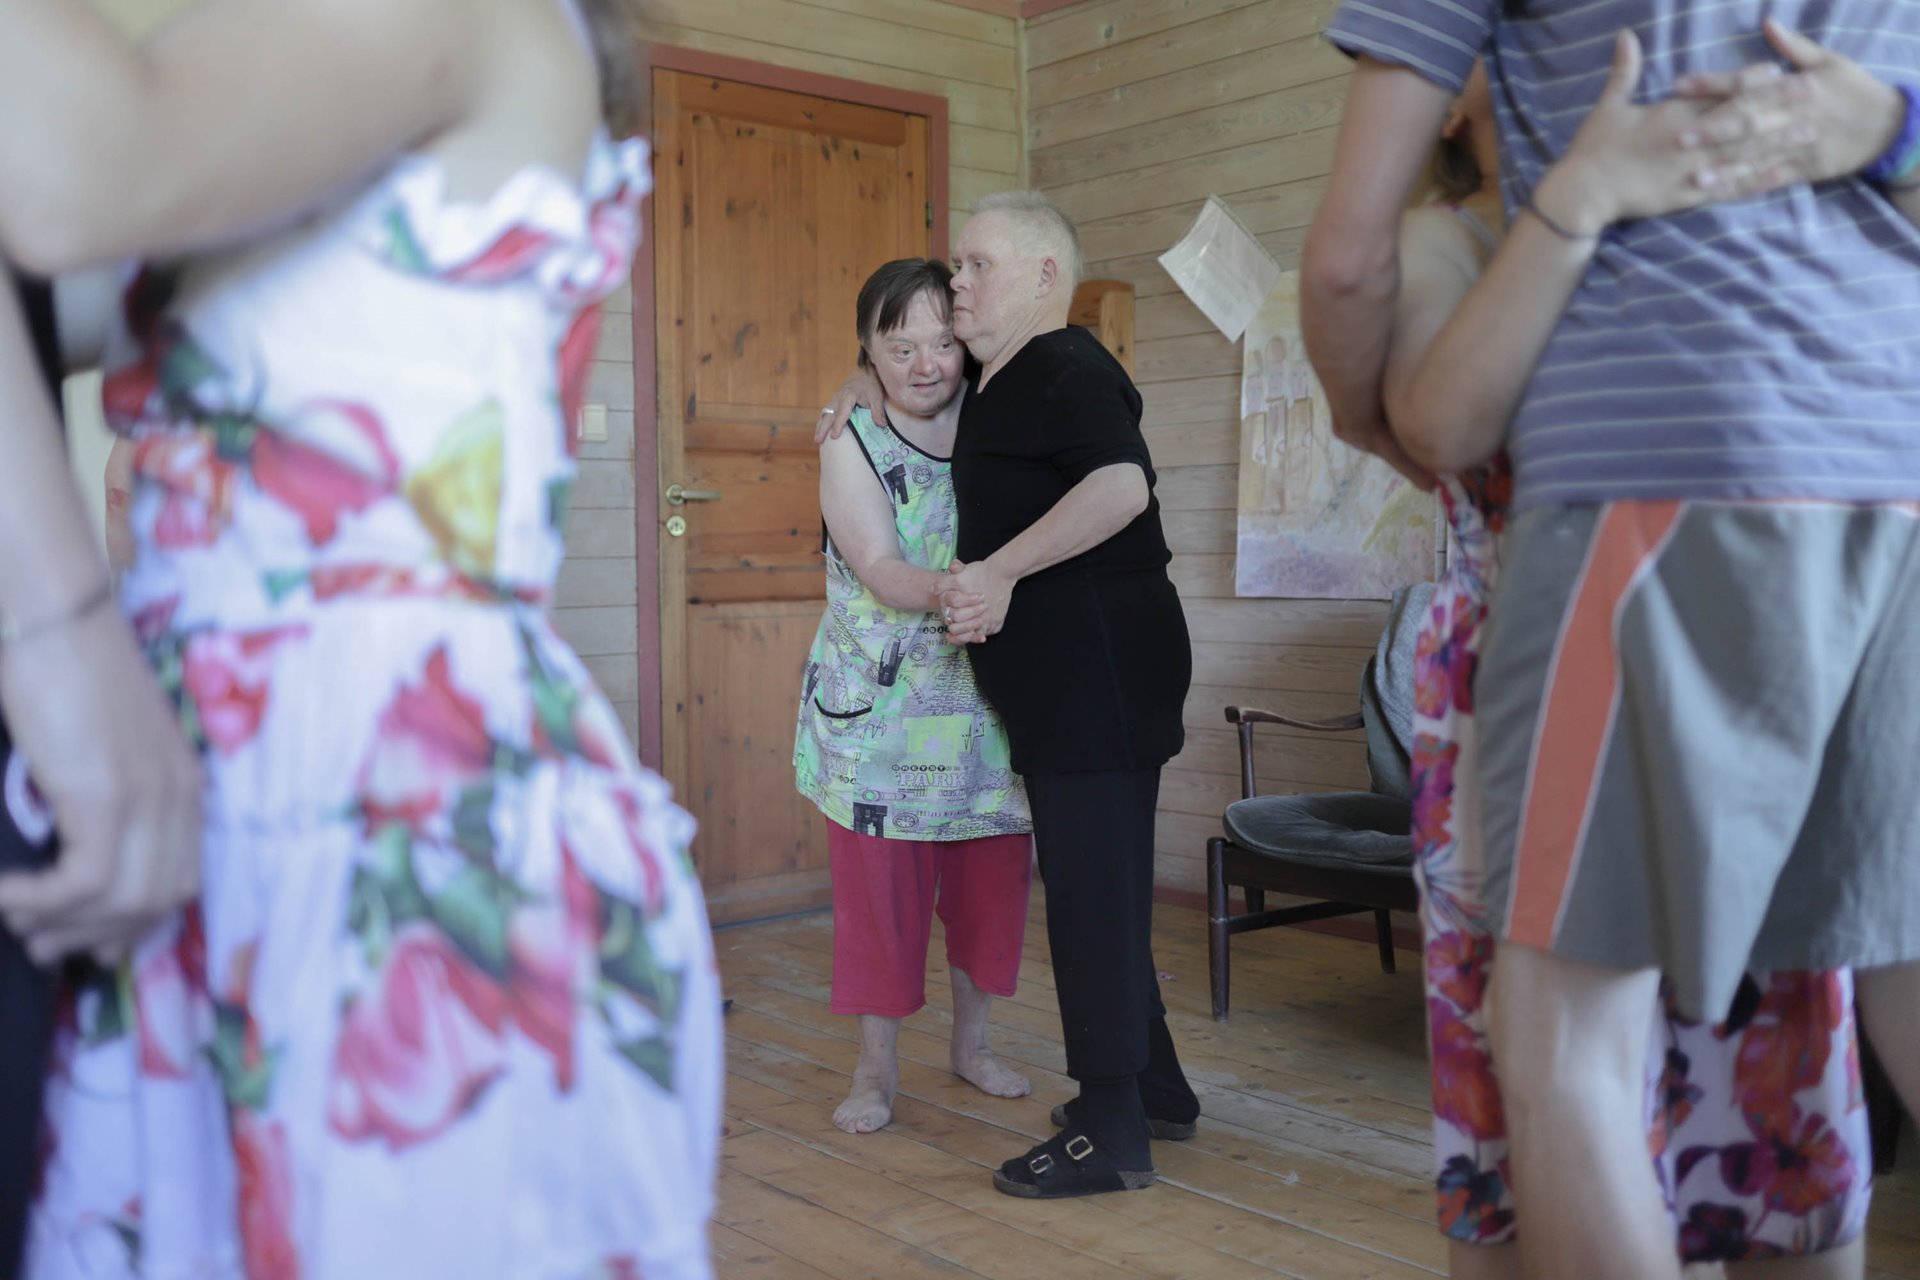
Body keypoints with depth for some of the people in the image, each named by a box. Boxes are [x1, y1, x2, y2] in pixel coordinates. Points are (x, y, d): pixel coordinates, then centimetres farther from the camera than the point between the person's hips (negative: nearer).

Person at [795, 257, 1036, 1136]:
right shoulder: (851, 446, -5)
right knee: (879, 886, 1)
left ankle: (971, 1043, 31)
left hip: (988, 704, 3)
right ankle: (876, 1069, 19)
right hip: (879, 708, -2)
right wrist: (947, 588, -37)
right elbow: (880, 569, -17)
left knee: (993, 881, 9)